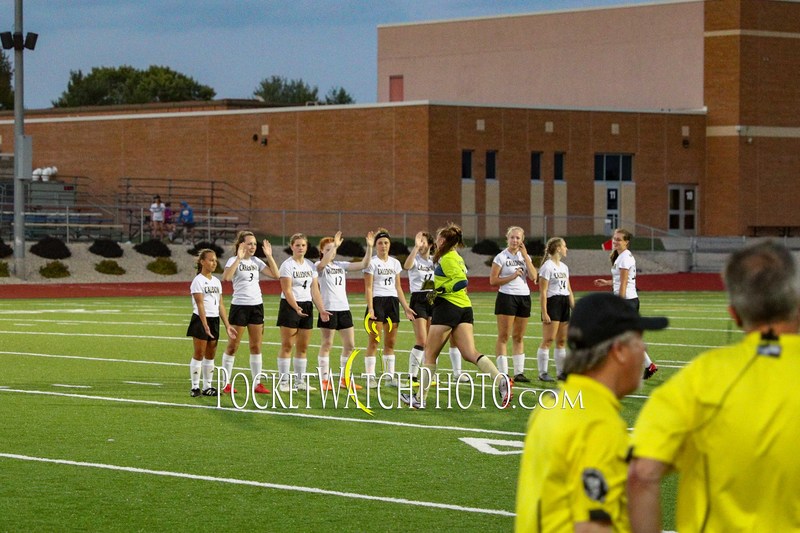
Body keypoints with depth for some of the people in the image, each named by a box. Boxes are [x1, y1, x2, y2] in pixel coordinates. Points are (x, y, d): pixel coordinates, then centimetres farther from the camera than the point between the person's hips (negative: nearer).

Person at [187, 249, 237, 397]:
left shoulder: (216, 282, 13)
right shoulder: (198, 281, -8)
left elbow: (220, 305, 13)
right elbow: (200, 304, -16)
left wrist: (227, 325, 8)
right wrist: (205, 325, -24)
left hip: (214, 320, 6)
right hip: (200, 320, -6)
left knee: (210, 355, 8)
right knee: (199, 354, -4)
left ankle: (207, 387, 13)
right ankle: (195, 387, 1)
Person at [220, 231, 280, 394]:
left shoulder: (256, 261, 10)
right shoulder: (234, 260, -7)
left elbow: (275, 274, 4)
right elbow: (226, 277, -27)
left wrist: (269, 256, -2)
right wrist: (239, 258, -28)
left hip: (256, 306, 6)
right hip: (239, 306, -5)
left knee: (256, 346, 6)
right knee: (232, 346, 0)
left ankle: (257, 384, 11)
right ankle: (226, 384, 8)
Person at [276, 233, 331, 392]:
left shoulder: (310, 265, 11)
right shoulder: (287, 265, -7)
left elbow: (315, 290, 9)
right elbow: (287, 290, -15)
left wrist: (321, 310, -1)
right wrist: (296, 308, -27)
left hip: (307, 307, 6)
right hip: (290, 306, -6)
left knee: (303, 347, 8)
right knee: (287, 346, -4)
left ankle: (300, 381, 14)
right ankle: (284, 382, -1)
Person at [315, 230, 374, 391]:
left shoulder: (341, 265, 13)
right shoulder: (320, 266, -2)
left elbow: (364, 264, 5)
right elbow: (322, 264, -28)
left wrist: (369, 247, -7)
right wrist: (334, 246, -36)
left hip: (344, 308, 6)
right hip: (328, 309, -6)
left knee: (350, 345, 6)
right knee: (326, 345, -1)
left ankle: (344, 379, 17)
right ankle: (325, 380, 4)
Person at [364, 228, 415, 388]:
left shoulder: (395, 263, 13)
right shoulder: (372, 262, -3)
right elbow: (368, 288, -7)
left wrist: (406, 307, 11)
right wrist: (370, 308, -16)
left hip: (392, 302, 5)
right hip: (377, 302, -5)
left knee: (390, 342, 7)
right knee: (374, 342, -6)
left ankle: (390, 376, 12)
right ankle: (370, 377, -5)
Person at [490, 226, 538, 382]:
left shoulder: (525, 256, 12)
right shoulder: (501, 257, -3)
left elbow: (533, 277, -2)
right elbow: (493, 281, -7)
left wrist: (525, 257, -5)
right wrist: (512, 276, -14)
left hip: (524, 297, 5)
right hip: (507, 297, -5)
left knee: (519, 337, 8)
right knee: (503, 337, -5)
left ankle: (519, 372, 10)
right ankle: (503, 373, -5)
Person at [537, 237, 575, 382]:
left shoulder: (564, 267, 17)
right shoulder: (547, 267, -8)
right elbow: (543, 292, -12)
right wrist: (544, 312, -17)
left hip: (564, 304, 8)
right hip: (552, 303, -8)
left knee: (562, 341, 8)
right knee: (548, 339, -9)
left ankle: (561, 372, 13)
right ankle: (543, 372, -6)